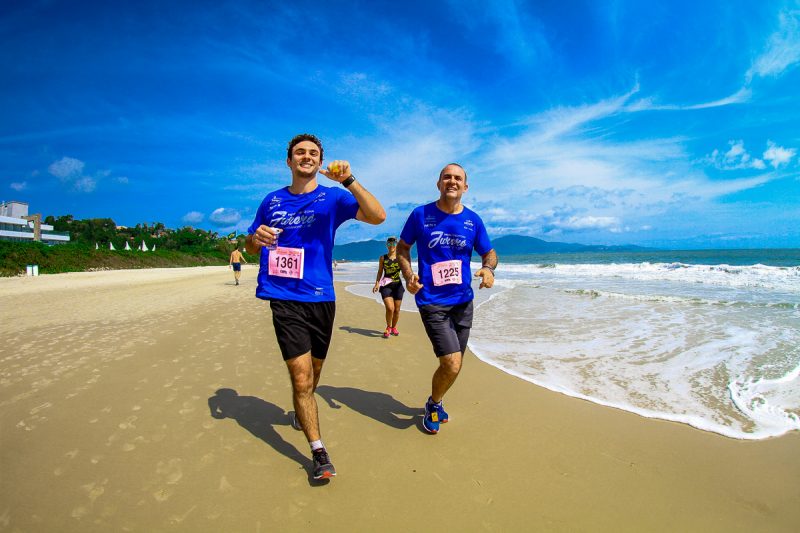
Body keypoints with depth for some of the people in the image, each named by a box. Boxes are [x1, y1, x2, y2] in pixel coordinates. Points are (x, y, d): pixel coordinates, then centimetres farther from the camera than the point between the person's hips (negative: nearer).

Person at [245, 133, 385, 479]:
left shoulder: (332, 198, 2)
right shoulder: (272, 201, 10)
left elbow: (378, 216, -13)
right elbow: (250, 247, 17)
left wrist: (348, 181, -24)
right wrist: (256, 238, -7)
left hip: (321, 298, 0)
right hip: (285, 300, 0)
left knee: (312, 374, 17)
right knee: (301, 378, -7)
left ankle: (301, 412, 49)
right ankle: (319, 453, 6)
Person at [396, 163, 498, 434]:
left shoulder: (473, 220, 4)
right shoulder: (420, 215, -4)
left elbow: (489, 253, 13)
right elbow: (402, 248, 6)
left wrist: (488, 268, -10)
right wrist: (408, 275, -11)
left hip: (463, 301, 5)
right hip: (432, 302, -4)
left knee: (452, 364, 14)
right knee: (452, 365, -13)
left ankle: (436, 402, 44)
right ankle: (433, 404, 19)